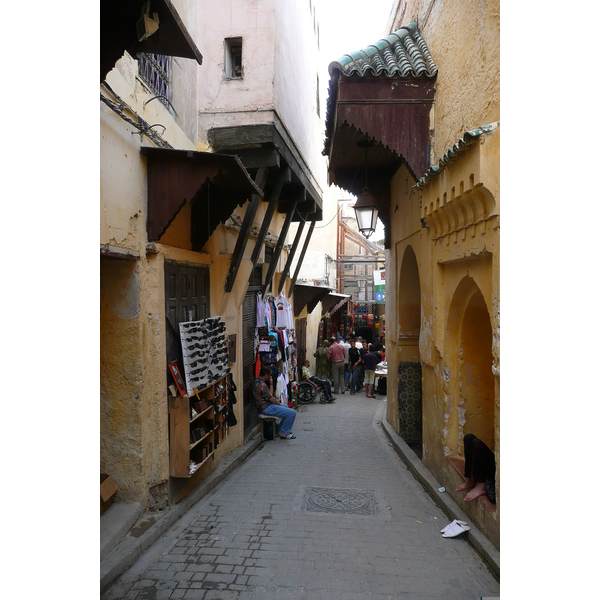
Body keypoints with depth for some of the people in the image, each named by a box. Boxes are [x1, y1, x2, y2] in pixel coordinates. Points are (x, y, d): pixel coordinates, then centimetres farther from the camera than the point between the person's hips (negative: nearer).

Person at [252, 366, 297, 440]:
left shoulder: (258, 381, 10)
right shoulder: (262, 384, -23)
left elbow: (270, 394, 13)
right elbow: (271, 398, -19)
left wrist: (271, 383, 8)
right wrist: (279, 404, -2)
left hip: (266, 405, 11)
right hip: (266, 409, -11)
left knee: (285, 407, 32)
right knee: (292, 413, -15)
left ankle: (284, 429, 31)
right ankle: (283, 433, -2)